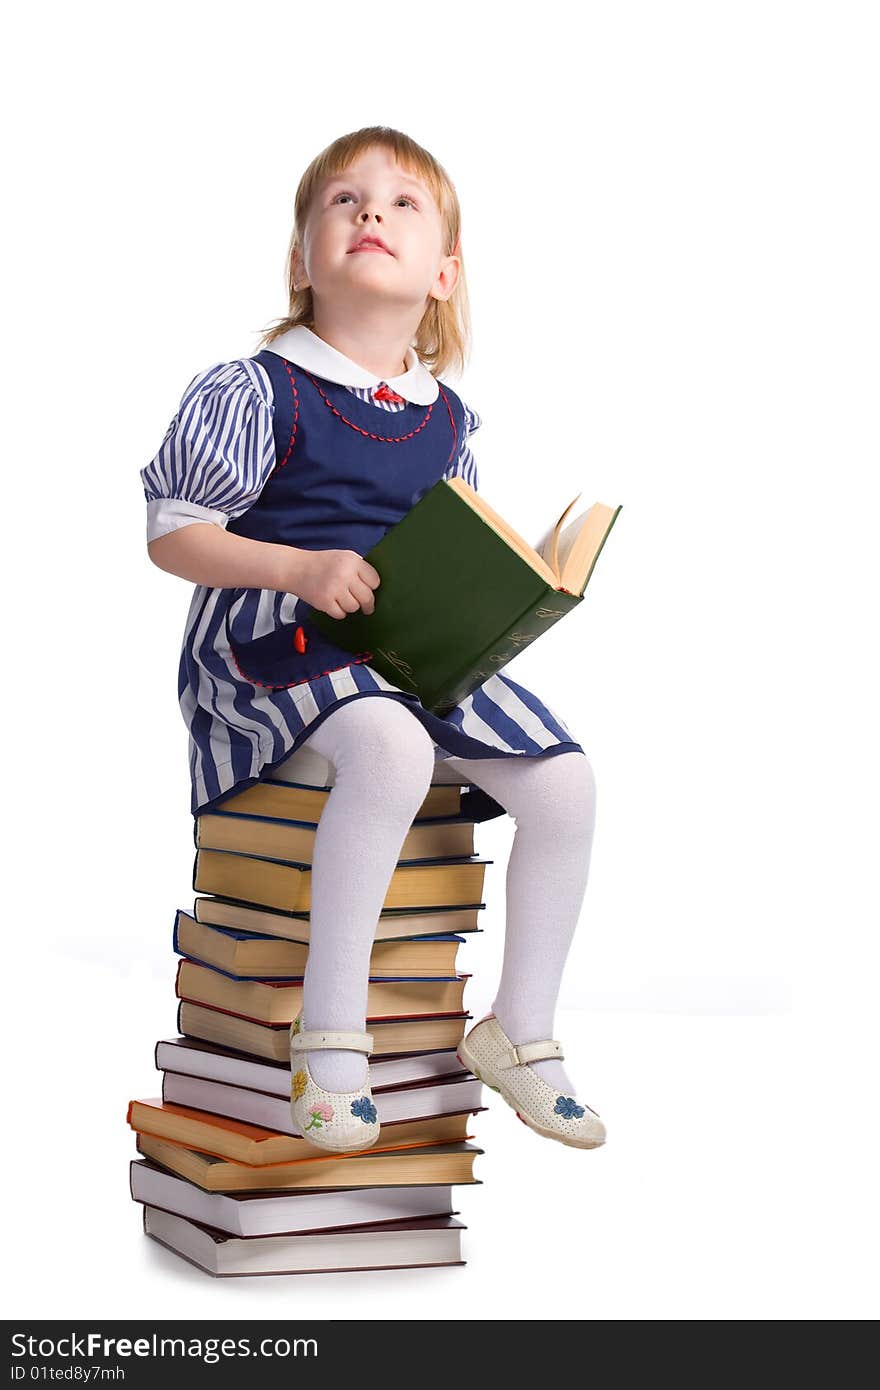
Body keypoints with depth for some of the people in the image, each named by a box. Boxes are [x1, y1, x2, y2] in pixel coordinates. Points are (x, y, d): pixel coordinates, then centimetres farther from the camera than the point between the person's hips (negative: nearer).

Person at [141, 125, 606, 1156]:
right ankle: (330, 1029, -24)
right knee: (390, 749, -37)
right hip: (273, 644, -6)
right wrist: (303, 570, -21)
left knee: (563, 779, -11)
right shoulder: (257, 393, -5)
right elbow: (171, 535, -6)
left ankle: (519, 1031, 6)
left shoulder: (446, 420, 12)